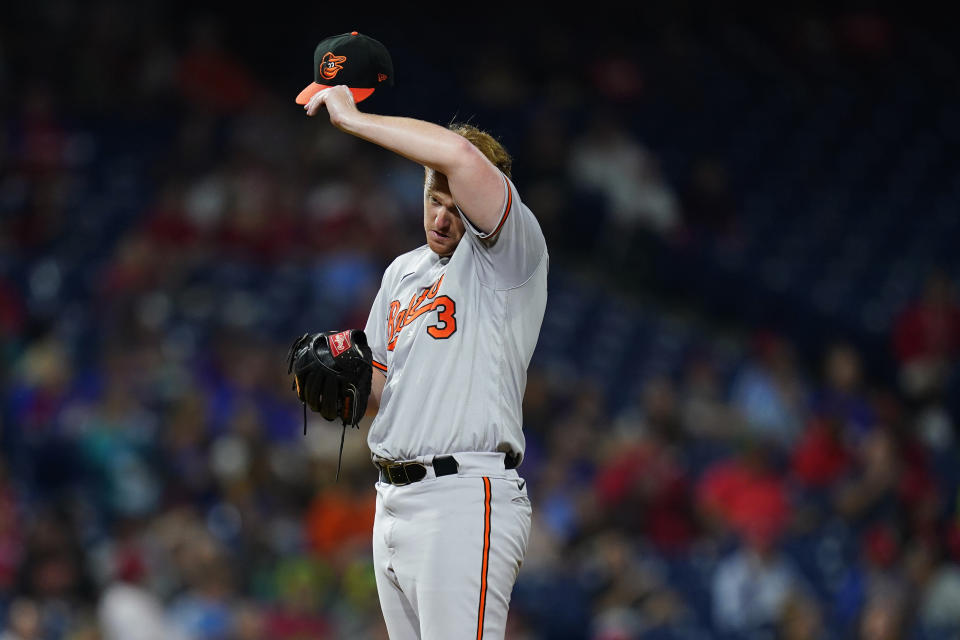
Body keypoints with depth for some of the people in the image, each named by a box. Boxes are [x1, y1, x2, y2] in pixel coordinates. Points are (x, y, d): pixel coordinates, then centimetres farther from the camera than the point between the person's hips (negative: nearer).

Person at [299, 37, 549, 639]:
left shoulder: (509, 256, -6)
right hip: (393, 499, 8)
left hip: (466, 499, -8)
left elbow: (460, 155, -23)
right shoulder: (403, 271, 20)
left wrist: (352, 117, -13)